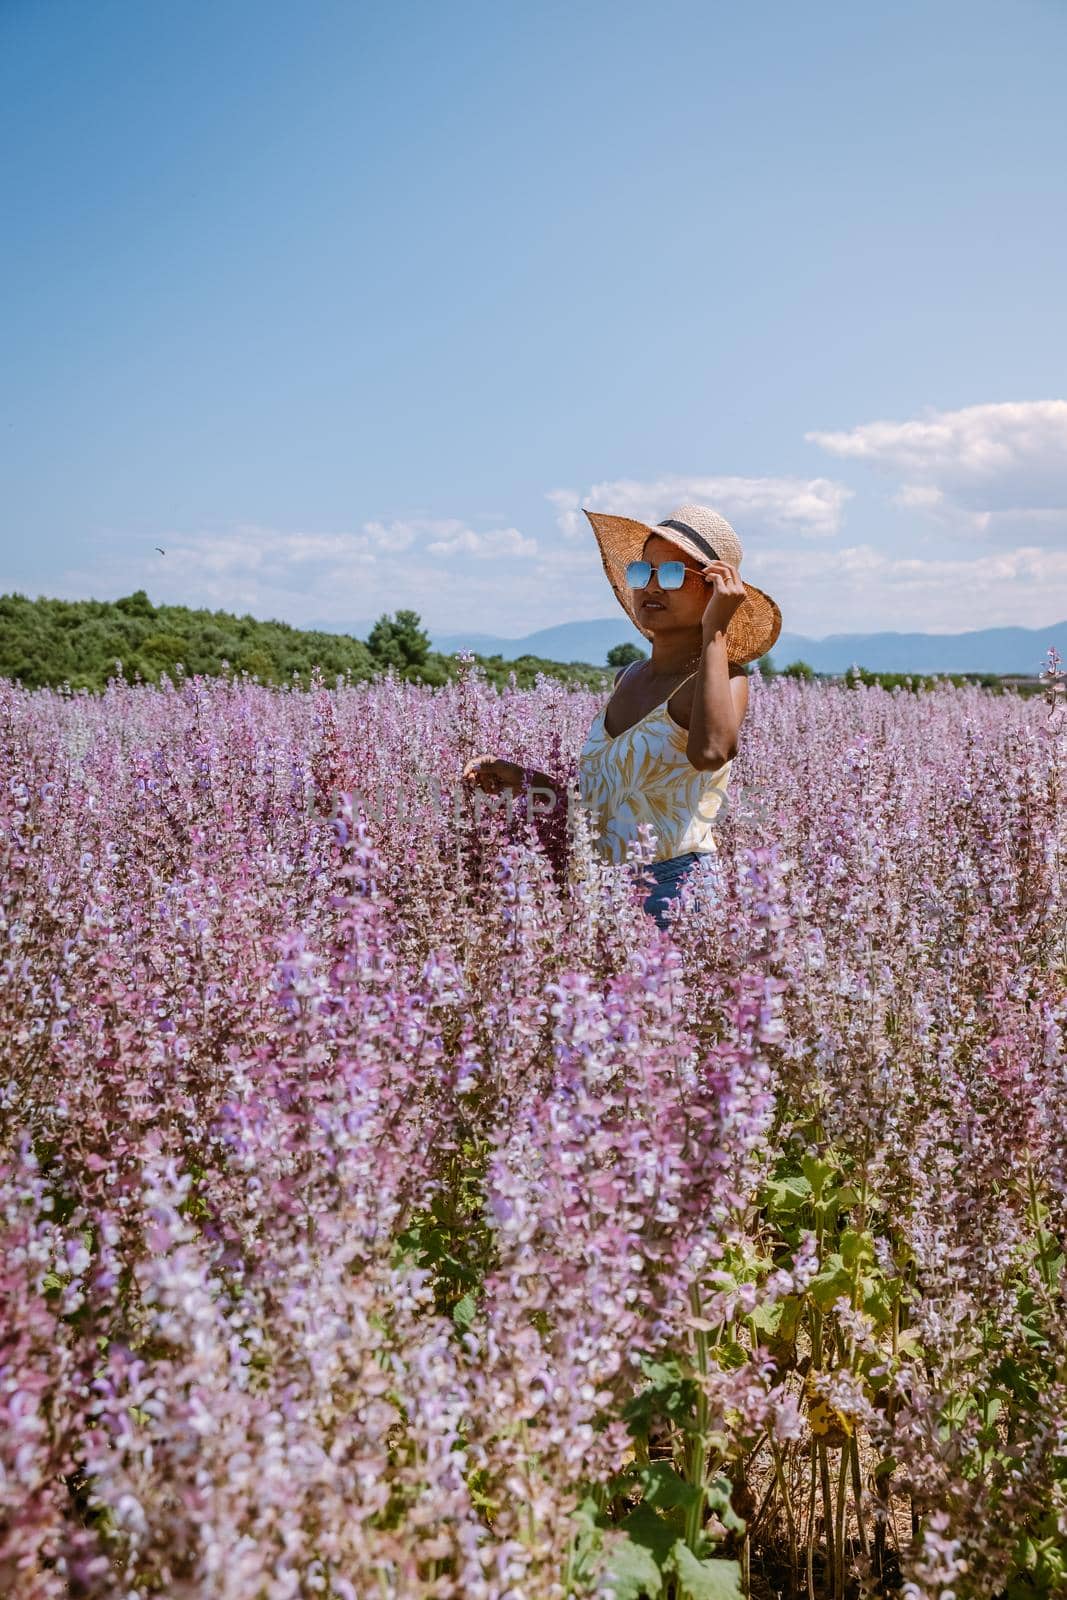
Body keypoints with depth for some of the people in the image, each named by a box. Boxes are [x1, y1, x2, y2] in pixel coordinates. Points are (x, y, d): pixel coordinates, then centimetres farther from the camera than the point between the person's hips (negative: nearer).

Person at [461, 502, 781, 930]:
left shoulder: (724, 680, -9)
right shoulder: (628, 678, 12)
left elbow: (710, 751, -34)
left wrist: (714, 633, -25)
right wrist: (524, 779, 10)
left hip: (674, 892, -7)